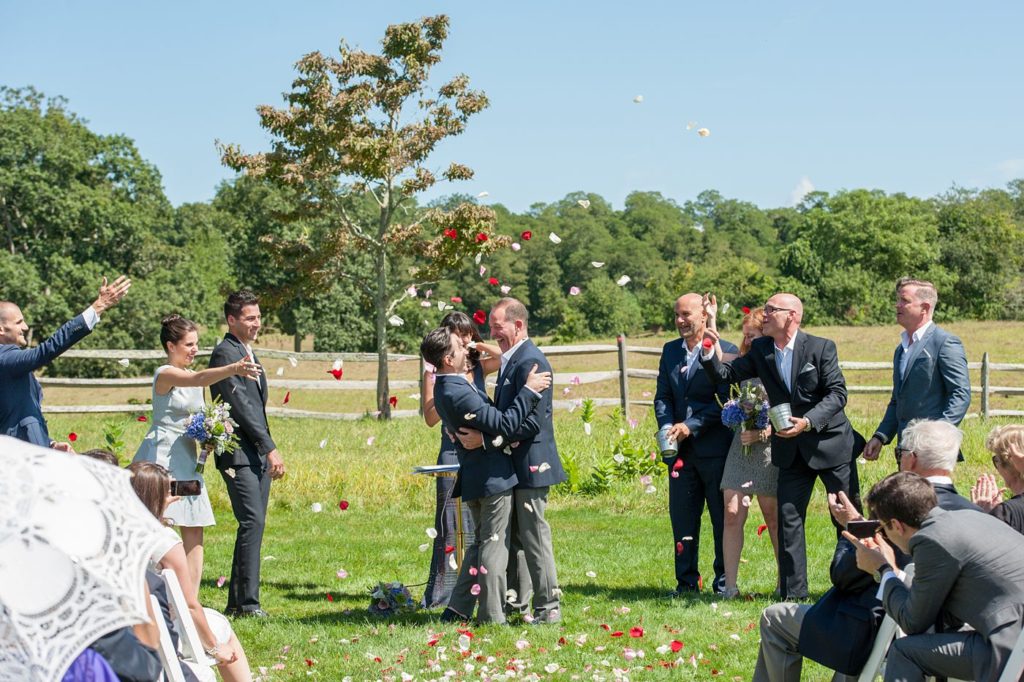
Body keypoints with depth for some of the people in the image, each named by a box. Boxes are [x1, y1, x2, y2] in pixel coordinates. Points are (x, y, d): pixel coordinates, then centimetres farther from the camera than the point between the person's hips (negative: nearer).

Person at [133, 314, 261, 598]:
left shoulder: (189, 376, 15)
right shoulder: (165, 374, -11)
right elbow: (199, 379, -31)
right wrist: (234, 369, -47)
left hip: (187, 459, 8)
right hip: (161, 457, -8)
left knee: (194, 532, 3)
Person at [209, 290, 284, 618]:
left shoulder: (248, 354, 21)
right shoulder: (226, 353, -10)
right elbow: (241, 405, -16)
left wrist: (268, 451, 15)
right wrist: (270, 448, -17)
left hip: (258, 455, 9)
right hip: (239, 455, -9)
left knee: (253, 526, 8)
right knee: (253, 522, -15)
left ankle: (237, 602, 11)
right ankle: (248, 602, -13)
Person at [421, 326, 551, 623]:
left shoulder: (446, 387, 7)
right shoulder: (457, 393, -25)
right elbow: (505, 425, -25)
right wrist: (529, 390, -20)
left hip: (474, 476, 10)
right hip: (493, 476, -10)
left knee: (481, 542, 18)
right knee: (494, 544, -1)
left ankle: (457, 609, 18)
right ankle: (491, 616, 4)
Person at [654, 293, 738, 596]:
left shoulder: (725, 351, -6)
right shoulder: (670, 351, 12)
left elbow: (725, 400, -12)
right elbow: (662, 397, 11)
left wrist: (691, 426, -17)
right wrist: (667, 427, -8)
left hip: (714, 448, -5)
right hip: (680, 449, 5)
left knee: (723, 518, 3)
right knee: (682, 517, 7)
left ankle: (724, 582, 11)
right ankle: (687, 581, 15)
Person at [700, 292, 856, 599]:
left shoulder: (821, 348, -11)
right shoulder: (760, 350, 2)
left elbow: (838, 393, -13)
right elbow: (724, 375, 1)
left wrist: (808, 422, -25)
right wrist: (709, 352, -18)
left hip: (830, 442, -4)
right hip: (791, 449, 4)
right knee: (788, 518, 2)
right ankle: (793, 593, 7)